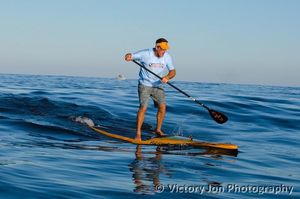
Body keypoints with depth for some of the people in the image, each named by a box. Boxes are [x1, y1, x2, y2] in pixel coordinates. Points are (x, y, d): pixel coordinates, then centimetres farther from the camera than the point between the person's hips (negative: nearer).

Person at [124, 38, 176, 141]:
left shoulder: (167, 57, -4)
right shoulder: (145, 54, -16)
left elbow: (173, 71, 1)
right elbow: (129, 56, -10)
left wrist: (167, 77, -22)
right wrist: (128, 56, -36)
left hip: (158, 85, 4)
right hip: (145, 85, -4)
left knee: (162, 107, -7)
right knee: (143, 107, -15)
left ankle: (158, 129, 13)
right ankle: (138, 134, -9)